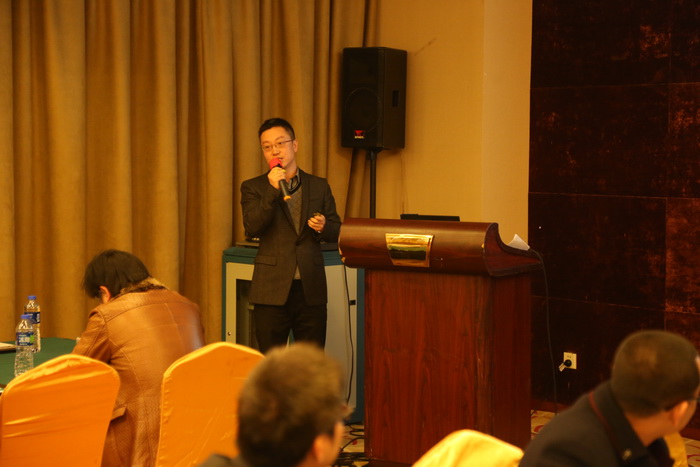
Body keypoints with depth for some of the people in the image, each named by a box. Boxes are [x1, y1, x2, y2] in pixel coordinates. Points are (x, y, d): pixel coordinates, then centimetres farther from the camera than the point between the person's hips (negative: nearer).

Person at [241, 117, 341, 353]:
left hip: (311, 290, 2)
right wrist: (273, 190, -17)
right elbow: (252, 228, -10)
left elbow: (337, 232, 14)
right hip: (272, 290, -2)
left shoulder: (319, 186, 11)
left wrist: (323, 227, -9)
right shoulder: (253, 187, 5)